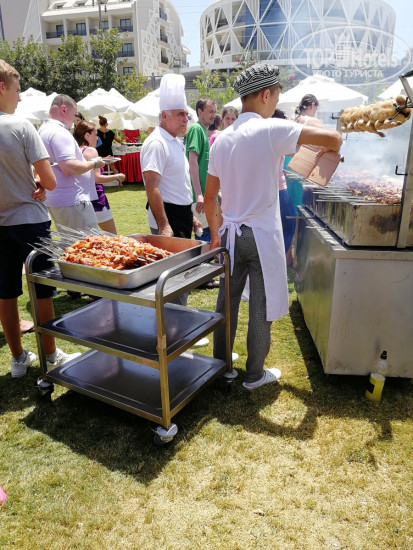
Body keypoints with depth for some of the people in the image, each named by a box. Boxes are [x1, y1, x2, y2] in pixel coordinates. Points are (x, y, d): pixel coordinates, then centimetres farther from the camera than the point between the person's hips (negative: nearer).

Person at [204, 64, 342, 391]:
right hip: (263, 235, -6)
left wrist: (215, 235, 20)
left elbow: (210, 197, 10)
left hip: (231, 233, 6)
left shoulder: (222, 140, 6)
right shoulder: (272, 130, -12)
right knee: (262, 307, 7)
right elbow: (333, 138, -16)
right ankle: (255, 375, 22)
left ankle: (221, 363, 32)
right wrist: (328, 153, 7)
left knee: (227, 301, 16)